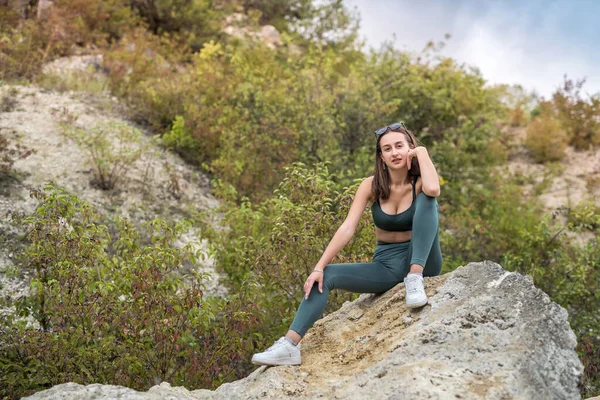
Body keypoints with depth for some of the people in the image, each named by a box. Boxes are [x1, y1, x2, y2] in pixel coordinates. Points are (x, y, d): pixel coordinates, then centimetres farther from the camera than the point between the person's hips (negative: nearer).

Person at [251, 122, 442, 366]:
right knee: (324, 276, -16)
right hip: (386, 265, 3)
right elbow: (348, 228, -12)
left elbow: (433, 190, -36)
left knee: (427, 200, -26)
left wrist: (422, 152, -19)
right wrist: (319, 267, -22)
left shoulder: (420, 182, -8)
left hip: (422, 262, -3)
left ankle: (415, 278, -32)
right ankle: (289, 346, -26)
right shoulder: (371, 185, -3)